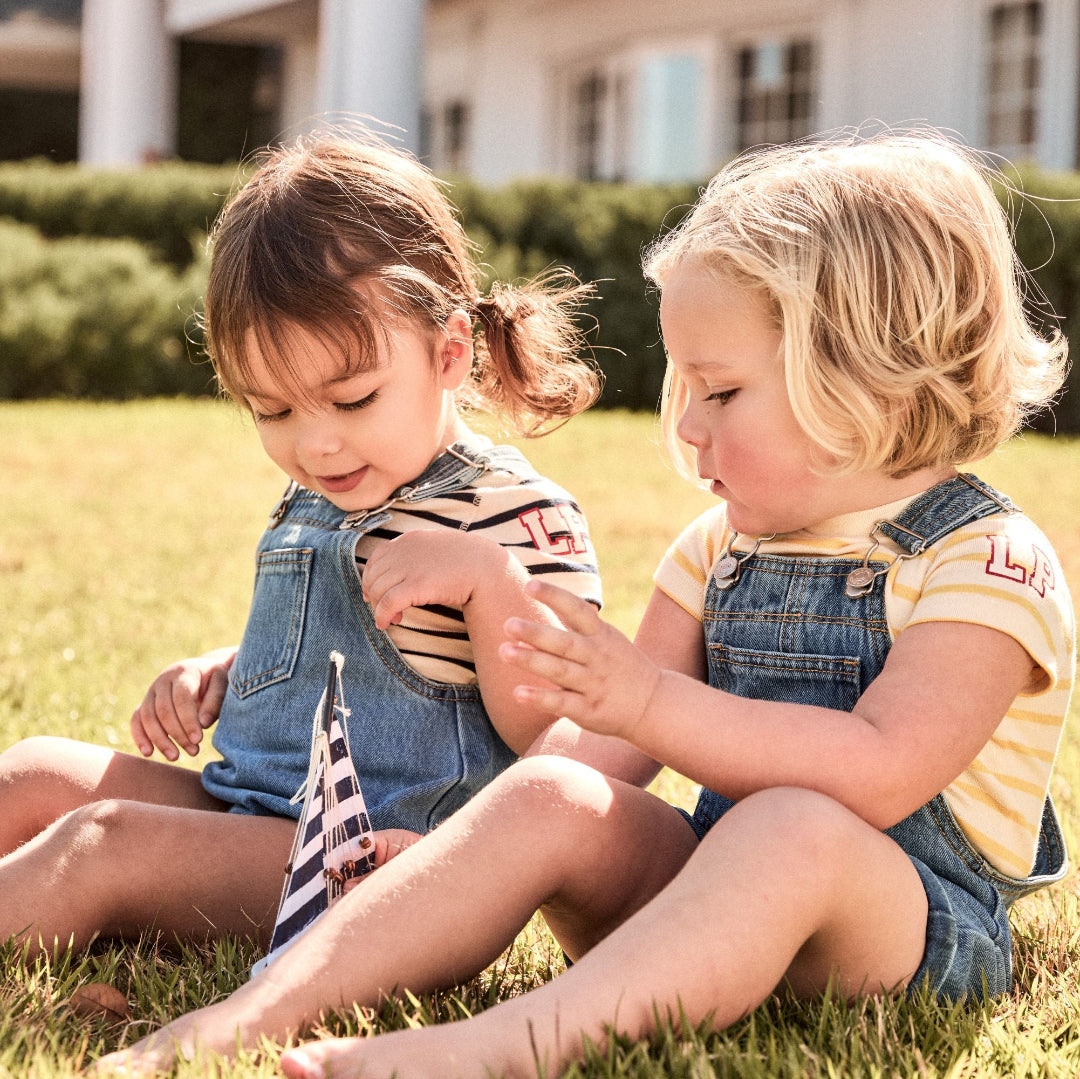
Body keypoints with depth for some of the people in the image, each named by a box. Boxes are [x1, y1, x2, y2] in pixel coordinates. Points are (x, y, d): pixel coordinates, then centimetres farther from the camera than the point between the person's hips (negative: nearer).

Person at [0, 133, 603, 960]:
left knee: (103, 844, -24)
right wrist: (215, 675, 13)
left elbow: (557, 733, -18)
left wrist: (488, 577, -30)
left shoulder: (517, 517, -11)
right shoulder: (313, 506, 15)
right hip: (251, 806, 9)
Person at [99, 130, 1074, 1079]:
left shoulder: (991, 562, -11)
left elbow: (879, 774, -25)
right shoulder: (720, 549, 13)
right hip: (715, 891, 6)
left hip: (913, 920, -6)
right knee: (548, 801, -20)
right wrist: (458, 852, -1)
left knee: (794, 830, -38)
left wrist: (653, 700, -30)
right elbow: (611, 740, 15)